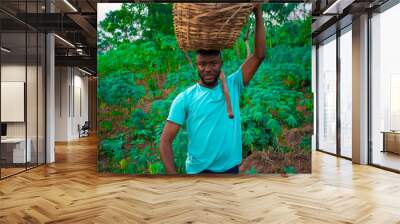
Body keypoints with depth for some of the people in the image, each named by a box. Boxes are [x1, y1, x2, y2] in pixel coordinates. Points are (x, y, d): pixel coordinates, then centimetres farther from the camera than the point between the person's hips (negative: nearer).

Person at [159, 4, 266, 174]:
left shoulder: (232, 86, 0)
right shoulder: (184, 98, -7)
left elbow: (259, 55, -7)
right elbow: (165, 141, -9)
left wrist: (258, 13, -10)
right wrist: (172, 175, -19)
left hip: (230, 168, 3)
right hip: (199, 171, -2)